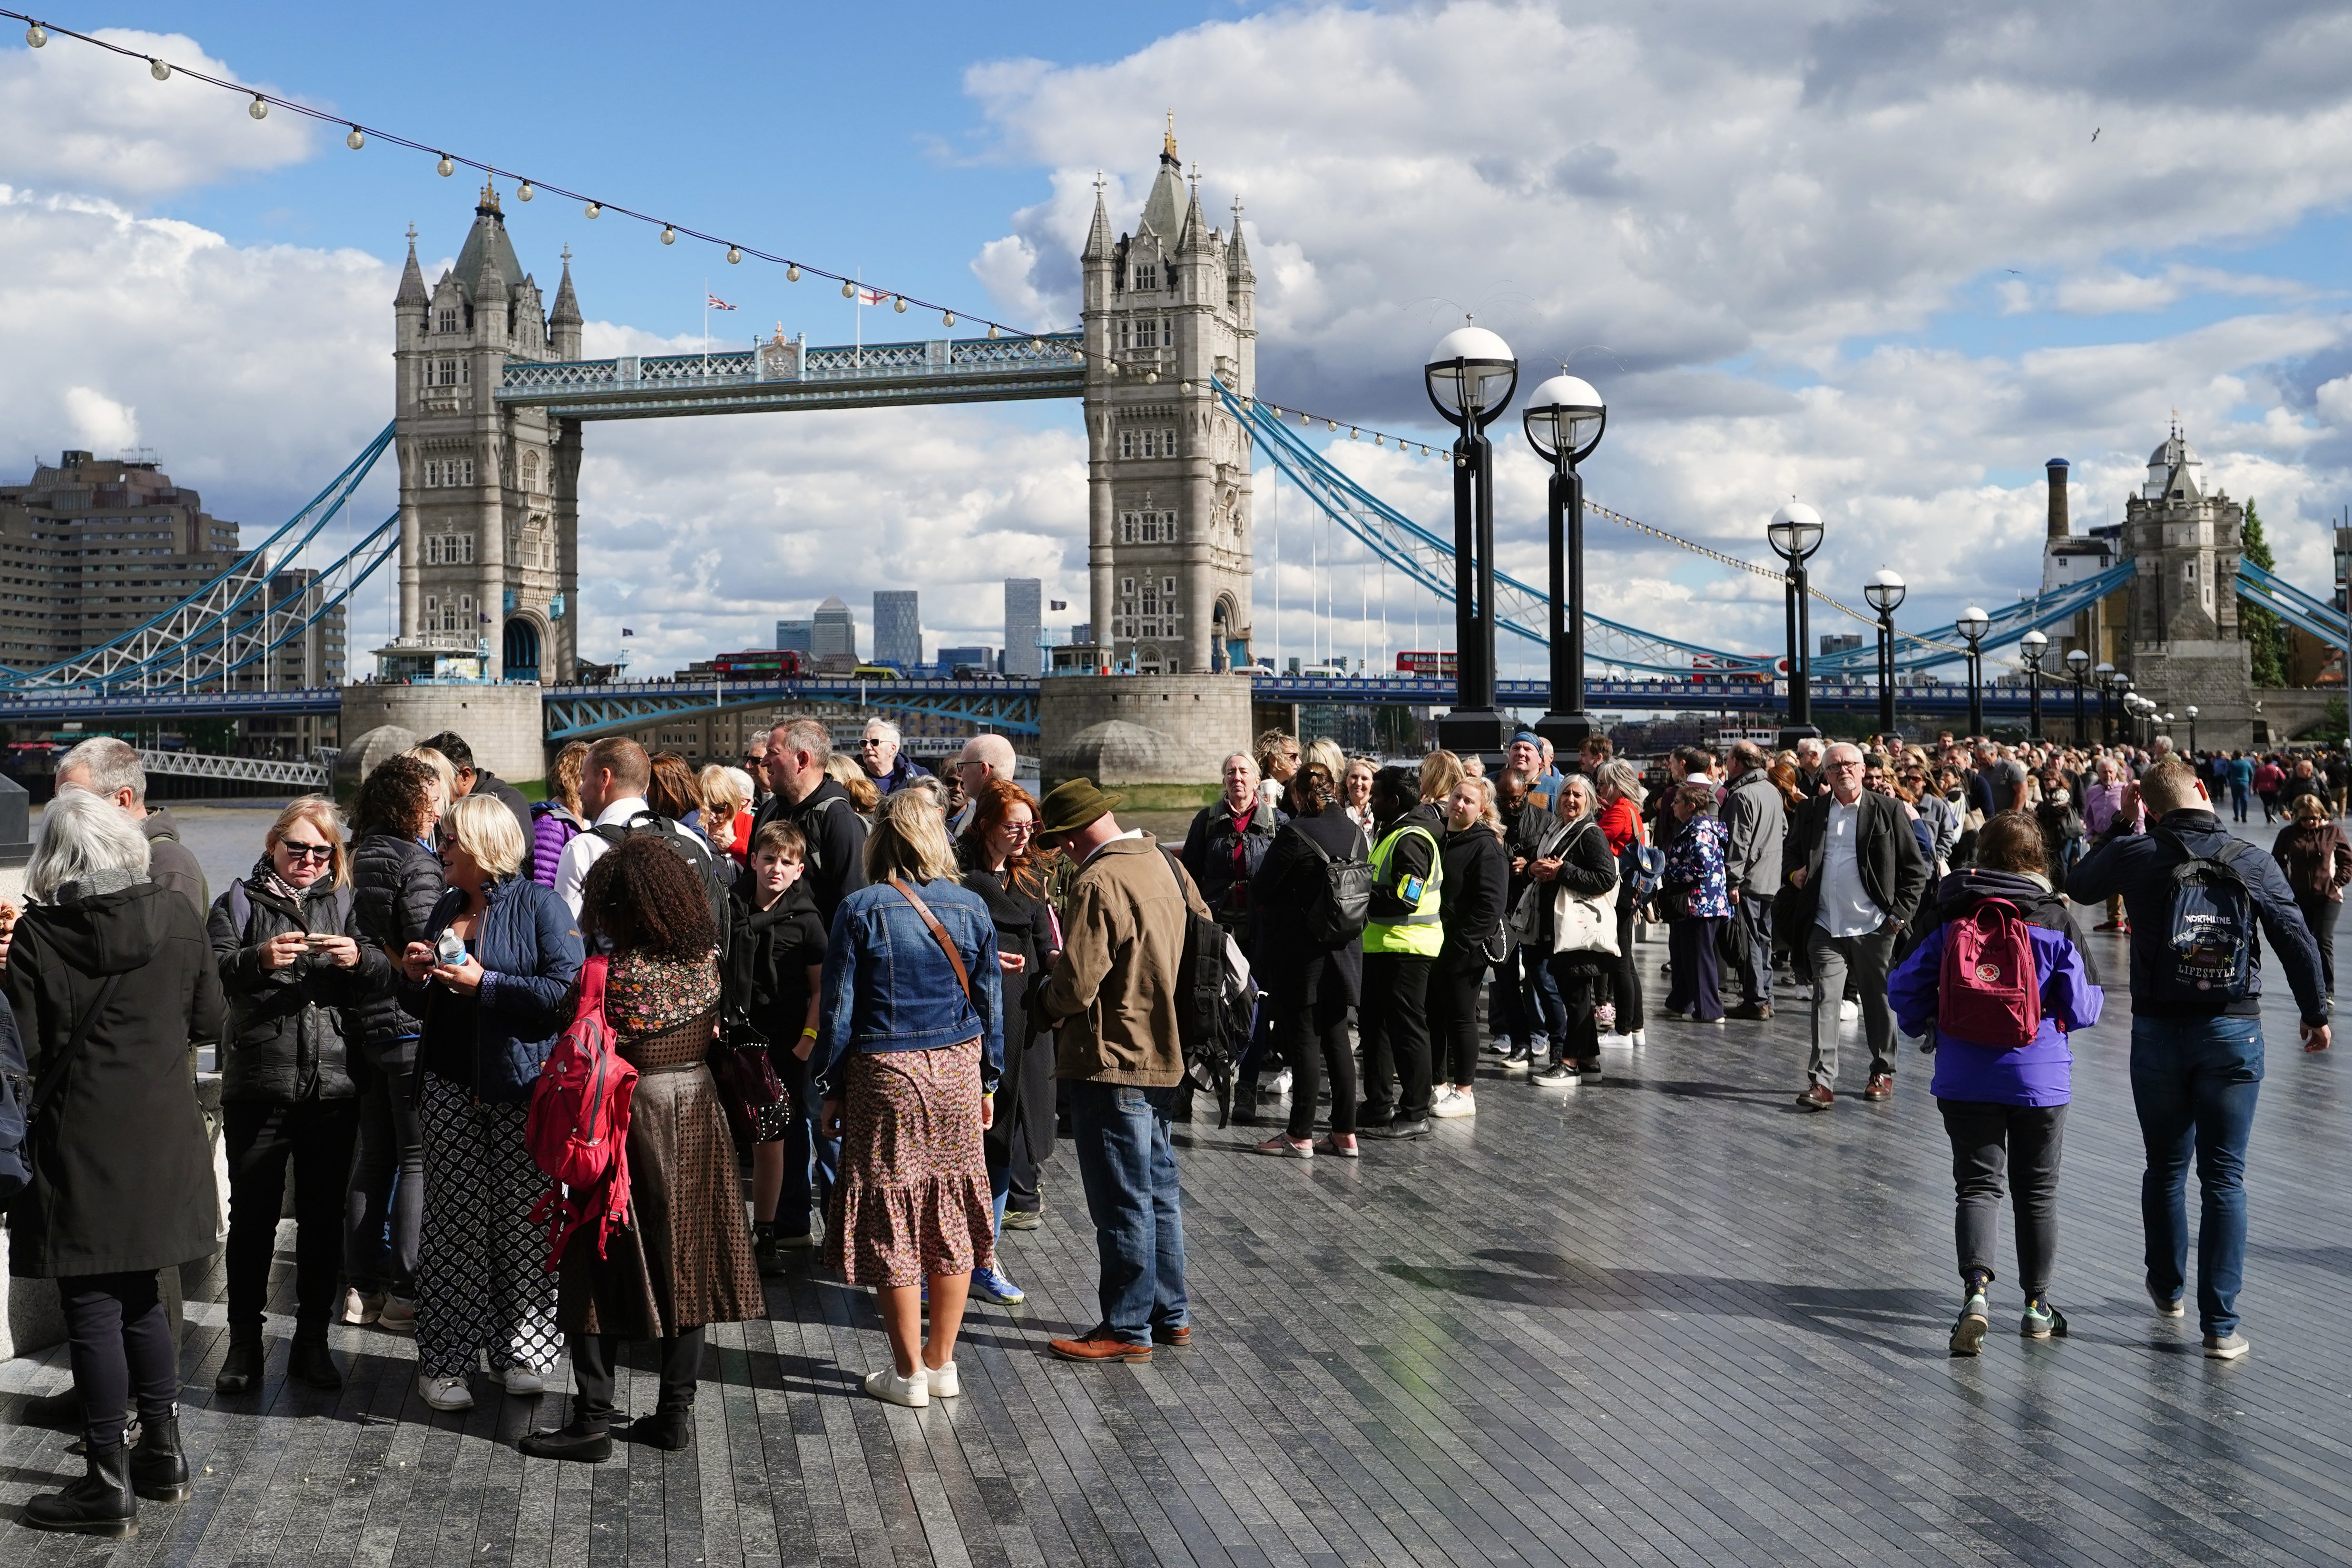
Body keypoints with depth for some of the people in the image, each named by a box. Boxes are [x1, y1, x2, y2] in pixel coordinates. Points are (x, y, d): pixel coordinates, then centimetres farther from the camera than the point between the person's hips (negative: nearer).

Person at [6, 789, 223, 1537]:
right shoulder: (174, 912, -3)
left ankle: (110, 1484, 9)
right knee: (141, 1296, 19)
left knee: (92, 1307, 4)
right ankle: (162, 1454, 25)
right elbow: (209, 1021, 4)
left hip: (83, 1145, -4)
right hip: (163, 1137, 4)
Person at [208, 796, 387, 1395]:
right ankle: (244, 1342, 14)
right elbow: (213, 972, -10)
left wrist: (359, 957, -19)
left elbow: (386, 974, 1)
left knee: (324, 1216, 8)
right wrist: (259, 960, -28)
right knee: (252, 1215, 4)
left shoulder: (345, 903, 12)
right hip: (258, 1088, -2)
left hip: (334, 1088, 2)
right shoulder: (239, 903, 6)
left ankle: (312, 1341, 18)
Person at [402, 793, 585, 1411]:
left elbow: (565, 993, -16)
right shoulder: (446, 909, 17)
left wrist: (484, 982, -17)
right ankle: (445, 1360, 8)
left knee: (523, 1220, -1)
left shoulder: (539, 904, -4)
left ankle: (521, 1351, 12)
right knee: (453, 1221, 2)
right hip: (450, 1087, 5)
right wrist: (415, 976, 4)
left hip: (521, 1087, -5)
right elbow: (423, 1008, 25)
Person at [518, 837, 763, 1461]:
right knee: (683, 1260, 12)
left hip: (631, 1122, -6)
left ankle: (593, 1421, 6)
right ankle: (676, 1413, 18)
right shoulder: (706, 959, -1)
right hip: (696, 1117, 6)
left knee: (607, 1268, 3)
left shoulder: (618, 973, -18)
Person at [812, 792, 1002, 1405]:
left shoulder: (862, 910, -8)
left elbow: (839, 1009, -6)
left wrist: (832, 1090, 3)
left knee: (892, 1220, 4)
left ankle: (909, 1373, 11)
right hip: (958, 1072, 4)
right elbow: (990, 1002, 8)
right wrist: (987, 1082, 17)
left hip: (885, 1077, -4)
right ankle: (942, 1363, 19)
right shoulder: (971, 907, 2)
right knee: (950, 1214, 11)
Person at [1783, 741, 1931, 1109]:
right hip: (1826, 928, 2)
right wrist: (1795, 871, 4)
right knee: (1825, 1000, -6)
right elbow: (1793, 853, 26)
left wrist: (1898, 913, -4)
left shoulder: (1887, 810, 0)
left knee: (1878, 1003, 9)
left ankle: (1883, 1073, 25)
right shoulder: (1811, 812, 8)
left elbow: (1916, 868, 3)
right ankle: (1821, 1082, -8)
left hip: (1873, 927, -2)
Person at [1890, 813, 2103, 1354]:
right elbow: (2083, 1007, -6)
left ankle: (1976, 1287, -17)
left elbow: (1905, 988, -2)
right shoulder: (2056, 920, -8)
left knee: (1977, 1183, 5)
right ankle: (2036, 1305, 23)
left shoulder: (1949, 914, -4)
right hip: (2040, 1076, 0)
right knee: (2037, 1189, 14)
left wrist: (1922, 1027, 18)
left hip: (1964, 1079, 0)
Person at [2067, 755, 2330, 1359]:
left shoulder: (2135, 855, -4)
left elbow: (2078, 885, 14)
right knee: (2224, 1178, 1)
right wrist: (2315, 1013, 10)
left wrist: (2122, 825, 16)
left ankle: (2167, 1288, 35)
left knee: (2166, 1168, 18)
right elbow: (2297, 940, -3)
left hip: (2158, 1031, 1)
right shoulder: (2250, 862, -6)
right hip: (2232, 1031, -1)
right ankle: (2220, 1324, -1)